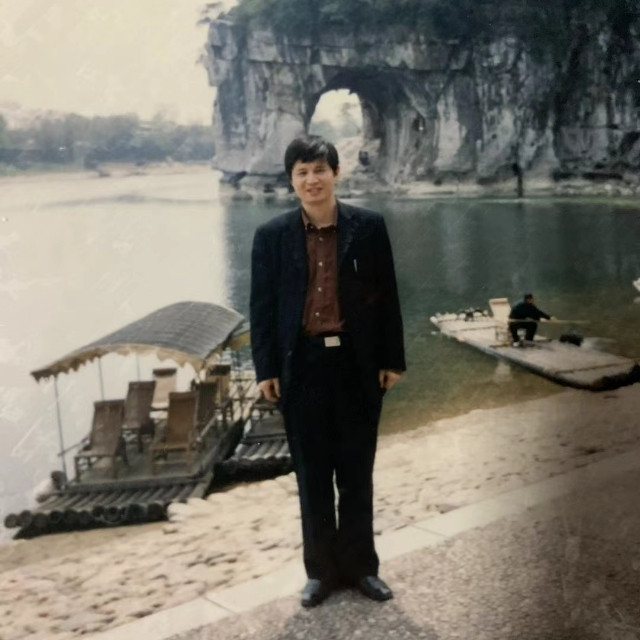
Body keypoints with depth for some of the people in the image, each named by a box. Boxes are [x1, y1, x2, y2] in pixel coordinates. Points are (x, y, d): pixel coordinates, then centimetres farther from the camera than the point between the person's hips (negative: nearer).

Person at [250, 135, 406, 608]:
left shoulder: (368, 226, -1)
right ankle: (322, 569, 25)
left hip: (357, 364, 0)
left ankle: (361, 565, 26)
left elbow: (387, 297, 1)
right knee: (312, 475, 10)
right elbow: (263, 306, 2)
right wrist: (266, 369, -2)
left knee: (357, 472, 11)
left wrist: (392, 359, -1)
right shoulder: (272, 236, 0)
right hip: (302, 366, 1)